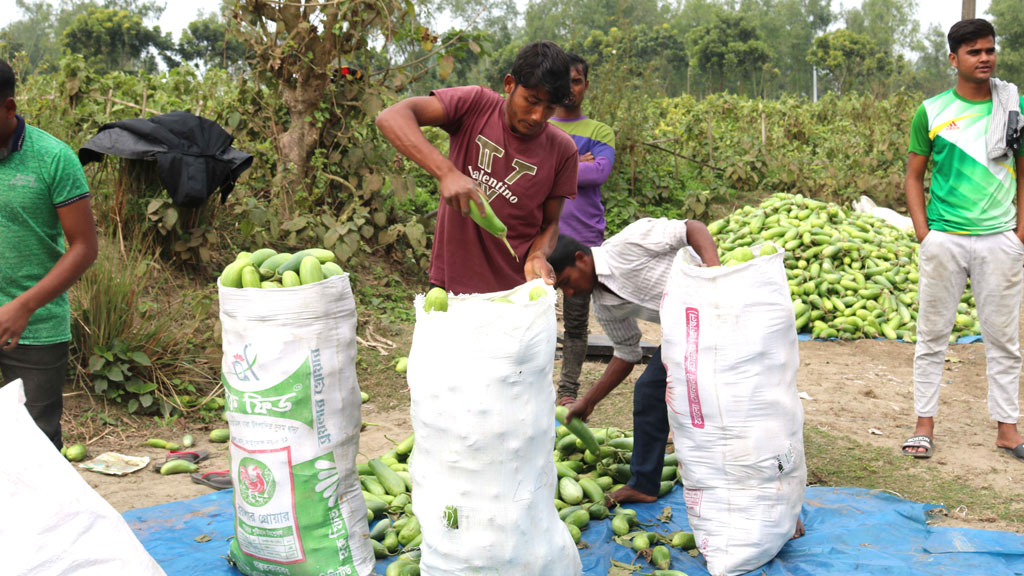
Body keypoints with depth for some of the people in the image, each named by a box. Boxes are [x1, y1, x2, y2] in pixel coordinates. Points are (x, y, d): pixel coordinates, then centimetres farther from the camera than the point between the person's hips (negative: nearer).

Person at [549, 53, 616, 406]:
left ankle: (569, 391, 12)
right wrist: (574, 165, -11)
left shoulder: (599, 132, 9)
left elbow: (600, 172, -10)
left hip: (583, 238, 0)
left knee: (577, 320, 4)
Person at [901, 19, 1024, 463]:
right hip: (944, 239, -1)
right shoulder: (932, 112, 1)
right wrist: (923, 233, -3)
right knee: (932, 335, 5)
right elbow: (914, 176, 6)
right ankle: (924, 424, 14)